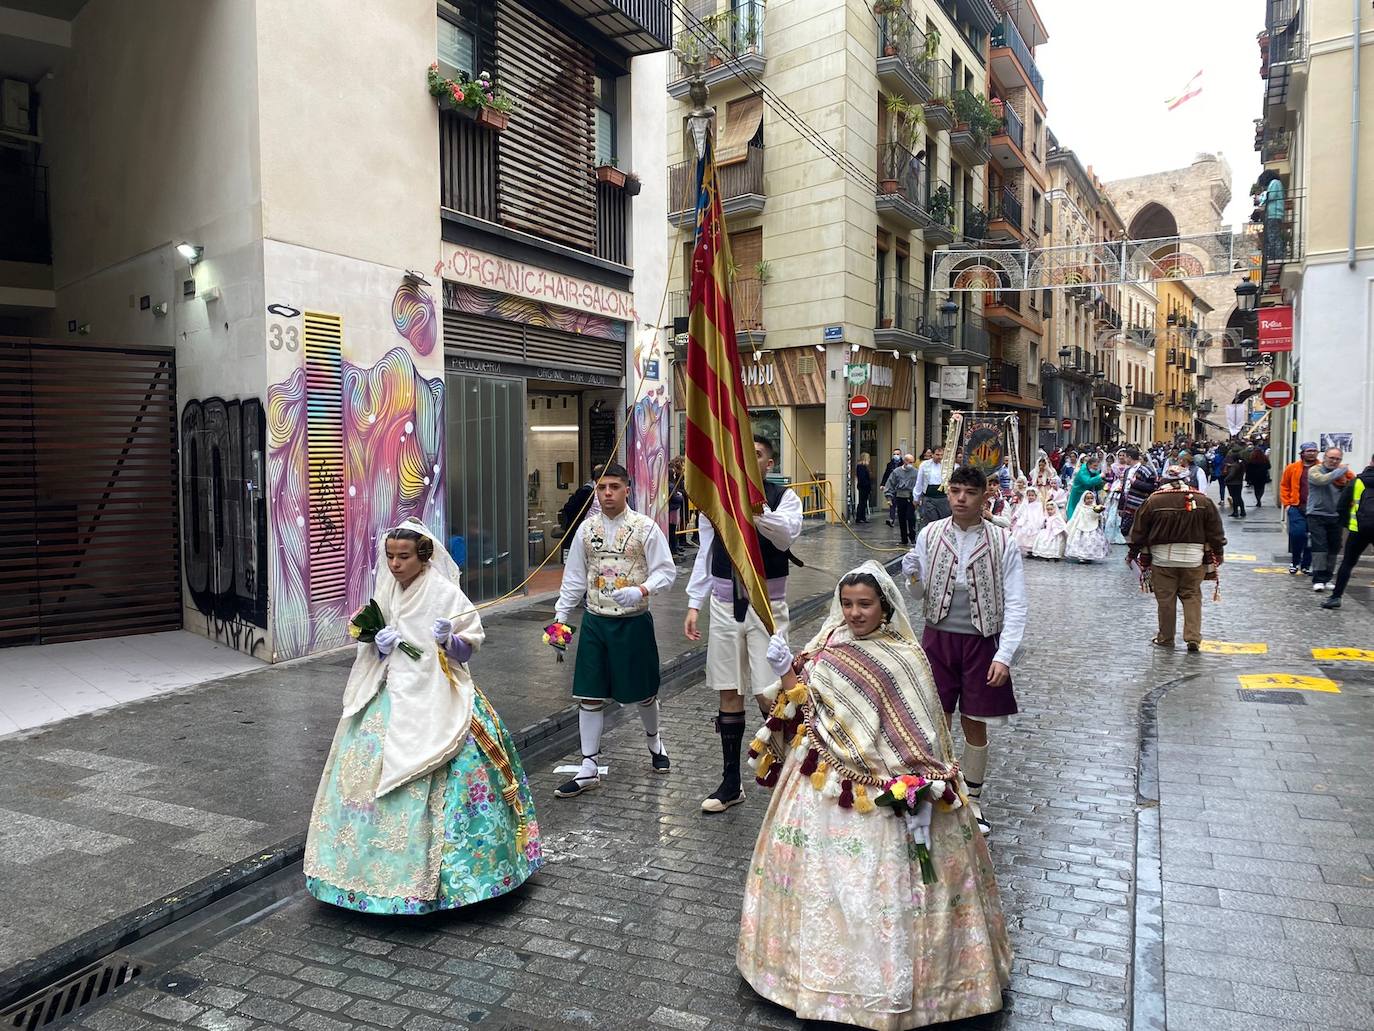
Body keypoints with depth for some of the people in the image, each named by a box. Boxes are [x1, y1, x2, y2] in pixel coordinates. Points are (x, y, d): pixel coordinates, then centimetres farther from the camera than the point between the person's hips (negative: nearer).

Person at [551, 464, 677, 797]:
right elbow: (575, 576, 10)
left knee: (642, 691, 12)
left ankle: (654, 741, 42)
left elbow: (666, 571, -8)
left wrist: (641, 591, -25)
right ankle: (589, 768, 14)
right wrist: (561, 615, 6)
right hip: (595, 620, 3)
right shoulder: (587, 528, 4)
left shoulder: (645, 527, -7)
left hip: (634, 621, -3)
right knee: (589, 695, 3)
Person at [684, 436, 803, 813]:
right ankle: (731, 783, 23)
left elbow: (786, 536, -23)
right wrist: (694, 604, 7)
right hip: (725, 605, 3)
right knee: (728, 694, 10)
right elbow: (705, 555, 10)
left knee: (770, 694, -5)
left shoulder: (784, 497, -3)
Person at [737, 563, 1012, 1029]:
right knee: (822, 877, 16)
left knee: (876, 881, 2)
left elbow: (917, 737, -14)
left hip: (879, 789, -5)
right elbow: (804, 707, 8)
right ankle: (818, 963, 36)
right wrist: (786, 671, -6)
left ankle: (881, 982, 22)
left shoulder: (904, 658, -14)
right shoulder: (828, 642, 3)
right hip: (822, 781, 6)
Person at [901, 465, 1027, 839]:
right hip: (938, 637, 1)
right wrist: (913, 579, -18)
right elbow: (921, 593, 6)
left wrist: (1004, 656, -14)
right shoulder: (930, 534, -2)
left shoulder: (1002, 543, -7)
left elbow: (1015, 605, -6)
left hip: (981, 641, -1)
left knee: (974, 722, 11)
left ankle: (972, 800, 30)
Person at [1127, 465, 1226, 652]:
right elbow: (1215, 530, 5)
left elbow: (1139, 531, 0)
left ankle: (1165, 638, 15)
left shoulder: (1153, 501, -5)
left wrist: (1133, 553, 10)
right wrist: (1218, 553, 17)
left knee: (1165, 598, 7)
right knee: (1192, 596, 11)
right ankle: (1193, 637, 4)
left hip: (1162, 558, -1)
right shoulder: (1203, 500, 0)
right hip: (1193, 558, 1)